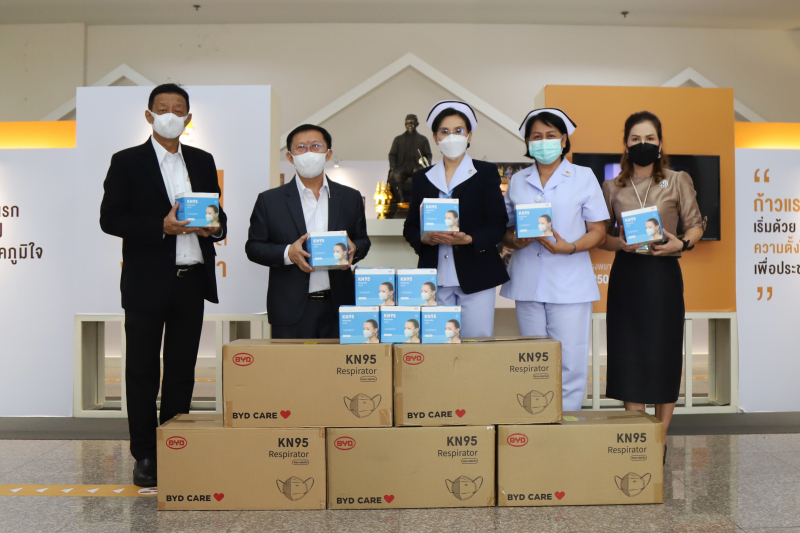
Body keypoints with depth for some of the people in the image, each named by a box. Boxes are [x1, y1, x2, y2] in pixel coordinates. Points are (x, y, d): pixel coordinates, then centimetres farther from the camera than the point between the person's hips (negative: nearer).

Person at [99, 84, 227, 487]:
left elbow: (218, 215, 17)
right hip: (147, 283, -4)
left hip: (192, 281, 4)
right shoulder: (127, 162, 0)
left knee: (182, 370, 11)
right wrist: (161, 226, -19)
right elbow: (110, 219, -7)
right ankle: (145, 455, 16)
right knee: (143, 371, 5)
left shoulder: (203, 161, 13)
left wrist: (215, 226, -6)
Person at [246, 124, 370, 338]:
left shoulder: (351, 198, 11)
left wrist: (353, 249, -8)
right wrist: (288, 253, -14)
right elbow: (253, 247, 4)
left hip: (339, 306, 2)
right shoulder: (269, 200, 5)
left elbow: (363, 240, 16)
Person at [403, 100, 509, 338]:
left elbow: (498, 224, -1)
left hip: (475, 275, -2)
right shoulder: (422, 178, 14)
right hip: (435, 277, 2)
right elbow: (410, 227, 12)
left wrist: (468, 239, -19)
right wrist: (425, 239, -11)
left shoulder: (486, 173, 6)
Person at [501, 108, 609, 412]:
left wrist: (570, 247, -16)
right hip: (528, 283, 3)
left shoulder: (583, 177, 6)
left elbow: (598, 232, 2)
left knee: (570, 363, -4)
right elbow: (506, 229, 16)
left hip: (570, 283, -3)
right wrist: (514, 240, -8)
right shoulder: (517, 181, 14)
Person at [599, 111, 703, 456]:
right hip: (626, 275, 1)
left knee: (664, 354, 2)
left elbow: (696, 226, 6)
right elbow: (602, 235, 10)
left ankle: (660, 439, 16)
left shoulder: (678, 182, 5)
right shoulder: (612, 187, 8)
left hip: (663, 274, -1)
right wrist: (620, 243, -11)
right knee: (628, 354, 2)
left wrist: (681, 243, -14)